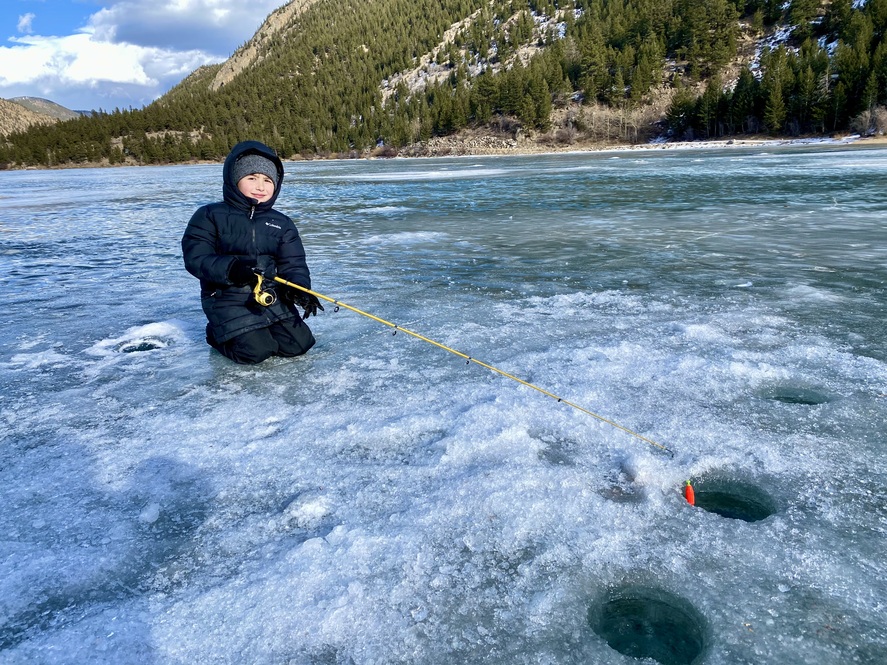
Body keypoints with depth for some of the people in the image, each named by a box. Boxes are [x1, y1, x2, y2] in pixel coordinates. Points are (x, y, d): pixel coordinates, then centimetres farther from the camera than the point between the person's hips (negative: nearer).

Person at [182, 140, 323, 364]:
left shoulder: (282, 223, 8)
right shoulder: (210, 216, -2)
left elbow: (293, 264, 3)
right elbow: (195, 258, -10)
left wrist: (299, 288, -20)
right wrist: (230, 268, -29)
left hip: (272, 297, 4)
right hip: (227, 298, -4)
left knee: (298, 343, -9)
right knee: (255, 351, -20)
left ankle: (259, 329, 19)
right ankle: (218, 333, 12)